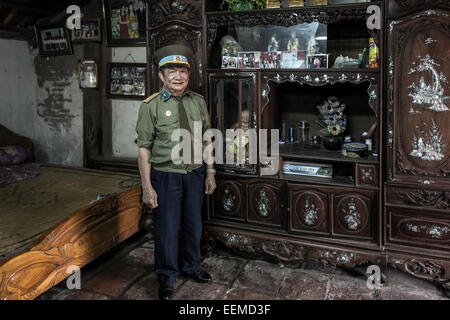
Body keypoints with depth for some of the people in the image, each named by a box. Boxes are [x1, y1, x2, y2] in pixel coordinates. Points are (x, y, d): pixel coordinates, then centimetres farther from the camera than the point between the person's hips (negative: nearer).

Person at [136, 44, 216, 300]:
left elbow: (207, 139, 9)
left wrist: (210, 172, 6)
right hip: (166, 176, -4)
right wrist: (147, 186, -13)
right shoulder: (151, 106, -9)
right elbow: (144, 148, -10)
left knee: (194, 225, 18)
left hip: (195, 174, 4)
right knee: (167, 229, 5)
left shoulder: (198, 102, 2)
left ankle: (191, 267, 43)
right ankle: (167, 278, 28)